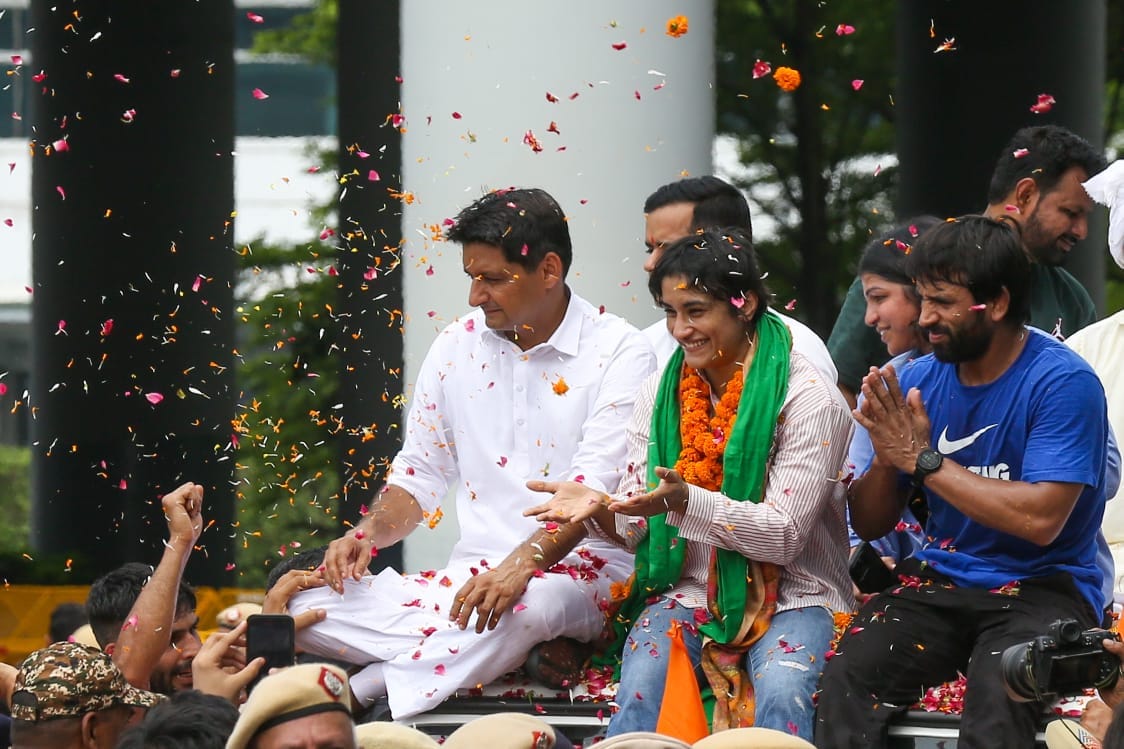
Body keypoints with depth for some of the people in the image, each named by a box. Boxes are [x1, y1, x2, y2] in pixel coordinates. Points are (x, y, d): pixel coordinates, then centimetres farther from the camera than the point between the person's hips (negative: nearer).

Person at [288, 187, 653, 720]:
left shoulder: (618, 352, -4)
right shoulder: (455, 349, 12)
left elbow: (595, 489, -15)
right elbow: (419, 476, 19)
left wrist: (523, 564, -33)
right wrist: (368, 534, -4)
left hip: (579, 569, -6)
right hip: (474, 570, 6)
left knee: (524, 608, -44)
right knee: (306, 608, -18)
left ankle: (364, 690, -33)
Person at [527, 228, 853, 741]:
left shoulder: (808, 398, -9)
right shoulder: (660, 392, 7)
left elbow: (784, 535, -16)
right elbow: (639, 526, 6)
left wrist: (686, 501, -30)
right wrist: (600, 510, -19)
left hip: (789, 596, -3)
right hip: (688, 593, 3)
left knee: (781, 693, -34)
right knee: (639, 689, -28)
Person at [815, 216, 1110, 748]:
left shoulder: (1063, 383, -10)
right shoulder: (919, 380, 8)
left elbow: (1040, 519, -20)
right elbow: (869, 524, 12)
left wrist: (922, 460, -16)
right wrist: (886, 458, -10)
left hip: (1042, 586, -5)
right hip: (939, 582, 5)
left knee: (998, 695, -37)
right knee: (845, 679, -26)